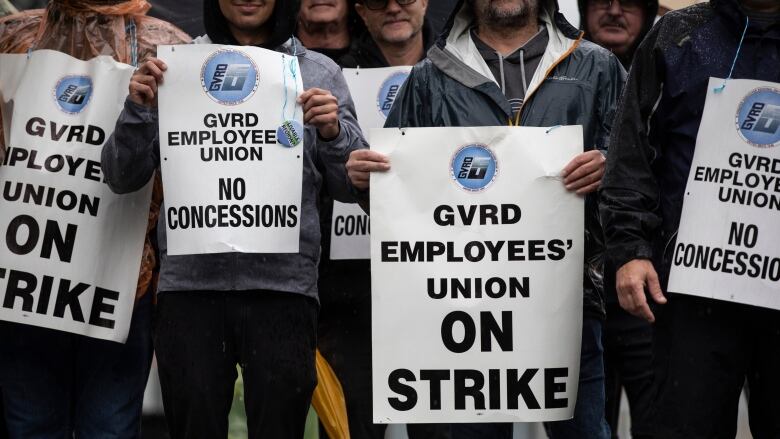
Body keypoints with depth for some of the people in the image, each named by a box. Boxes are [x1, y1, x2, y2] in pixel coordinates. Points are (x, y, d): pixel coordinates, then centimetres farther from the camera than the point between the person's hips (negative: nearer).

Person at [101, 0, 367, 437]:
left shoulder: (319, 74, 10)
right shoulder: (178, 66, 10)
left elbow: (353, 187, 9)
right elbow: (123, 179, 9)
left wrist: (333, 134, -9)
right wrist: (140, 110, -7)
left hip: (283, 284, 0)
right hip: (190, 282, 0)